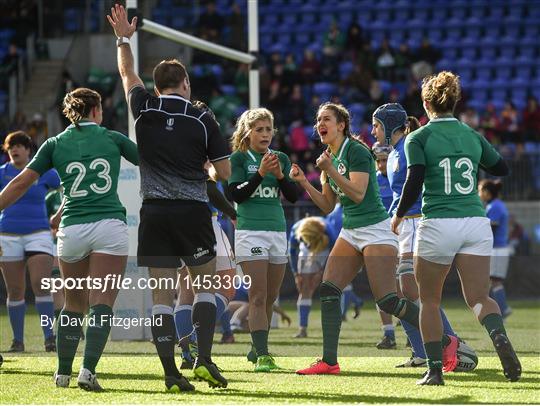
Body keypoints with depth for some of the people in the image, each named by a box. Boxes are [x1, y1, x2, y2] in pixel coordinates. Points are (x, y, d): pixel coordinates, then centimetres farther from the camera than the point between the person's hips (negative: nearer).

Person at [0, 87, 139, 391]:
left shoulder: (55, 144, 10)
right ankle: (88, 370, -19)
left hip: (72, 229, 2)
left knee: (74, 304, 16)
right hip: (110, 226, -2)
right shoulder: (112, 138, 9)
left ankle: (63, 372, 20)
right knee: (102, 303, -5)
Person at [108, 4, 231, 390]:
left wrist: (123, 38, 38)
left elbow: (128, 73, 24)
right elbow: (225, 172, 2)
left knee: (162, 295, 2)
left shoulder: (144, 109, 3)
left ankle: (171, 373, -4)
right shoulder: (202, 119, 0)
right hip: (193, 212, -1)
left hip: (154, 212, 1)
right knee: (205, 286, 12)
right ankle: (204, 360, -2)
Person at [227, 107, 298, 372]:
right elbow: (236, 194, -10)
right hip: (250, 231, -5)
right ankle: (262, 355, -18)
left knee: (271, 297, 8)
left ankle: (258, 349, 22)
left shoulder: (281, 159, 12)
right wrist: (260, 173, -19)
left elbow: (293, 196, 5)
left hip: (277, 231, 5)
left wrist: (280, 175, -12)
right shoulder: (239, 158, 0)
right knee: (258, 297, -13)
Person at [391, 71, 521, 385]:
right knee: (479, 297, 1)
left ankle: (435, 369, 8)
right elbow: (502, 169, 24)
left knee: (430, 300, 13)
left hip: (438, 226, -3)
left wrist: (399, 215, 4)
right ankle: (499, 336, -31)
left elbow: (414, 182, -11)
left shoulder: (419, 138, -1)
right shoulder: (473, 136, 11)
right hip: (476, 223, 3)